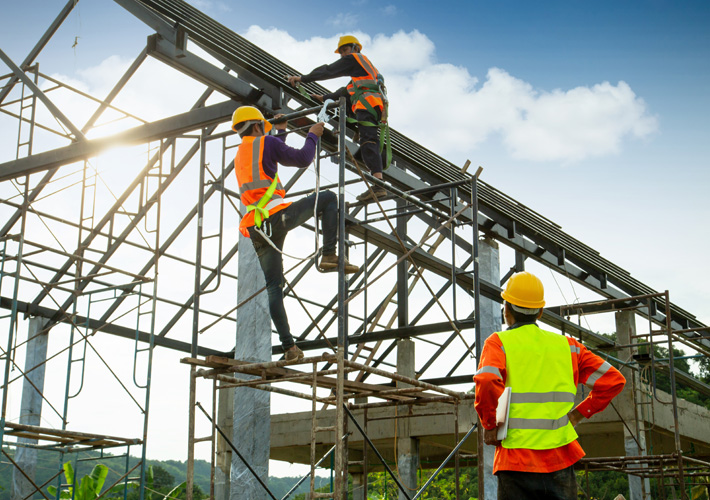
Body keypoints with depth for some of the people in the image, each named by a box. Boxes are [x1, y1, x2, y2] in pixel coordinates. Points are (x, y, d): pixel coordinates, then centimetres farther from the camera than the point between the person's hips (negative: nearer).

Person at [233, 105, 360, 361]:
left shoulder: (239, 155, 27)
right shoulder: (266, 142, 4)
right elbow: (302, 159, 2)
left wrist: (281, 131, 51)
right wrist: (313, 135, 18)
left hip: (257, 229, 7)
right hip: (278, 214, -7)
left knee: (274, 287, 7)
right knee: (328, 198, 9)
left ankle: (289, 346, 2)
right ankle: (330, 255, -4)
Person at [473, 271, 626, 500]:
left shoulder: (498, 343, -2)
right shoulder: (566, 345, 12)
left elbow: (486, 383, -22)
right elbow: (613, 380, 8)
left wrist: (489, 426, -8)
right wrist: (578, 414, 10)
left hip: (518, 459, -3)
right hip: (561, 459, 4)